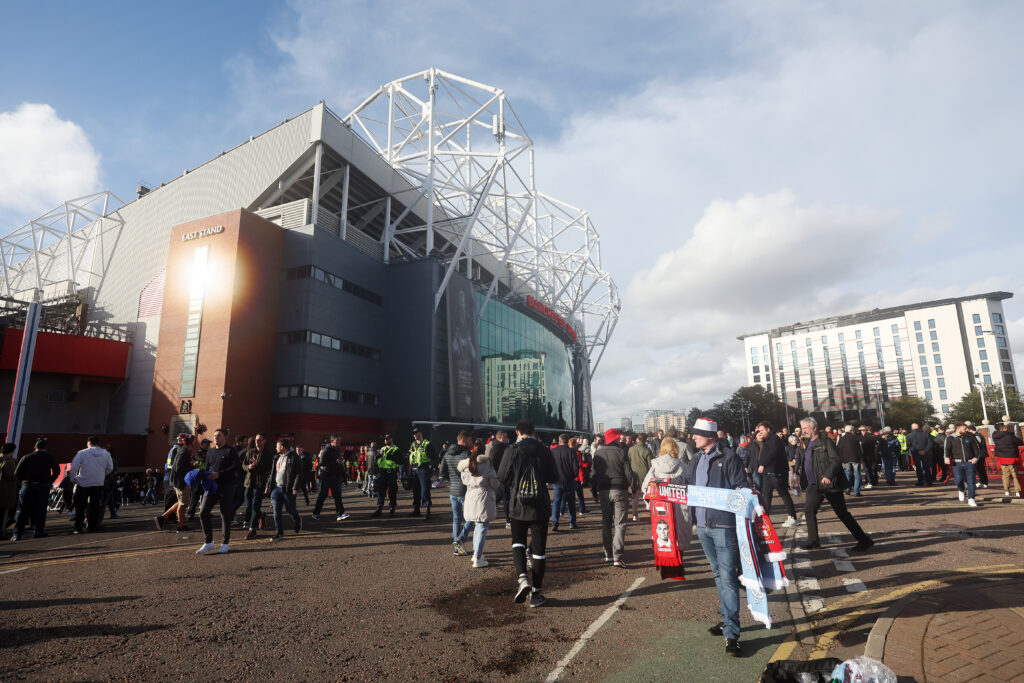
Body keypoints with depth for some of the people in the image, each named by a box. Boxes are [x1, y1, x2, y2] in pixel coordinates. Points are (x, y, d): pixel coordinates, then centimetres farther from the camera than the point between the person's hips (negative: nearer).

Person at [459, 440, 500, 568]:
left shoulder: (465, 465, 4)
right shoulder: (486, 463, -11)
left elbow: (464, 481, 9)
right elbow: (494, 481, -6)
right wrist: (498, 486, 14)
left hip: (470, 497, 6)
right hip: (484, 497, -6)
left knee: (477, 526, 20)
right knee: (482, 528, -1)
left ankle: (476, 553, 28)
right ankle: (477, 559, 0)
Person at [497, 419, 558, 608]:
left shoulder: (512, 451, -8)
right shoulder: (543, 450, -4)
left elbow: (502, 478, -4)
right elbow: (552, 477, 4)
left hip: (518, 505, -1)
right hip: (540, 506, 1)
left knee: (518, 542, 16)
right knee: (539, 548, 8)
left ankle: (522, 578, -6)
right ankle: (536, 593, 13)